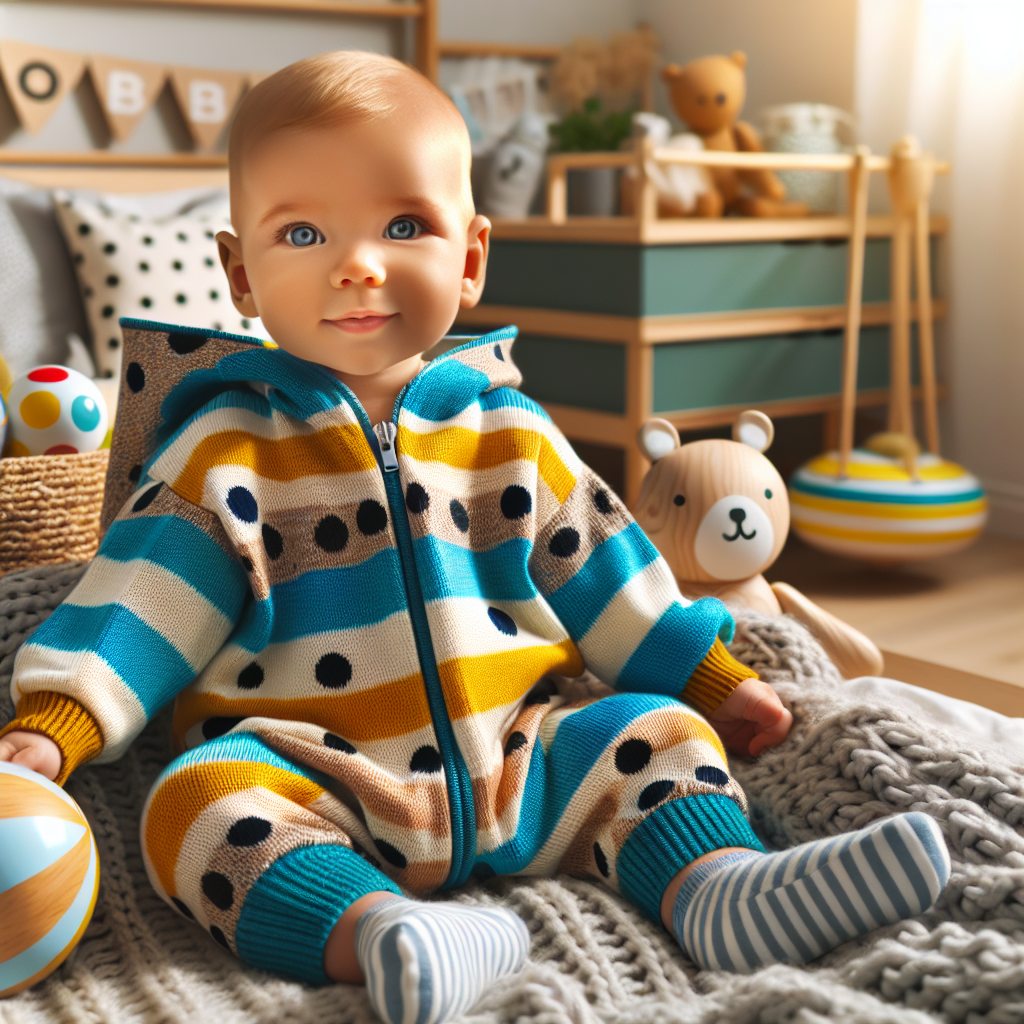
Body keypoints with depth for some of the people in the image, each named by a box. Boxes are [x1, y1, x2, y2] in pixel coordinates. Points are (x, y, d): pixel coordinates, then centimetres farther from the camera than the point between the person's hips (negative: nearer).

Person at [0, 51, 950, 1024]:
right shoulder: (227, 449, -1)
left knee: (655, 733, -7)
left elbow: (599, 569, 15)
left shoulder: (508, 431, 8)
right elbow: (150, 596, -5)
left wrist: (711, 682, 16)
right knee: (198, 801, -29)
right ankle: (380, 929, -47)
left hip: (516, 756, 4)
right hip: (316, 776, -3)